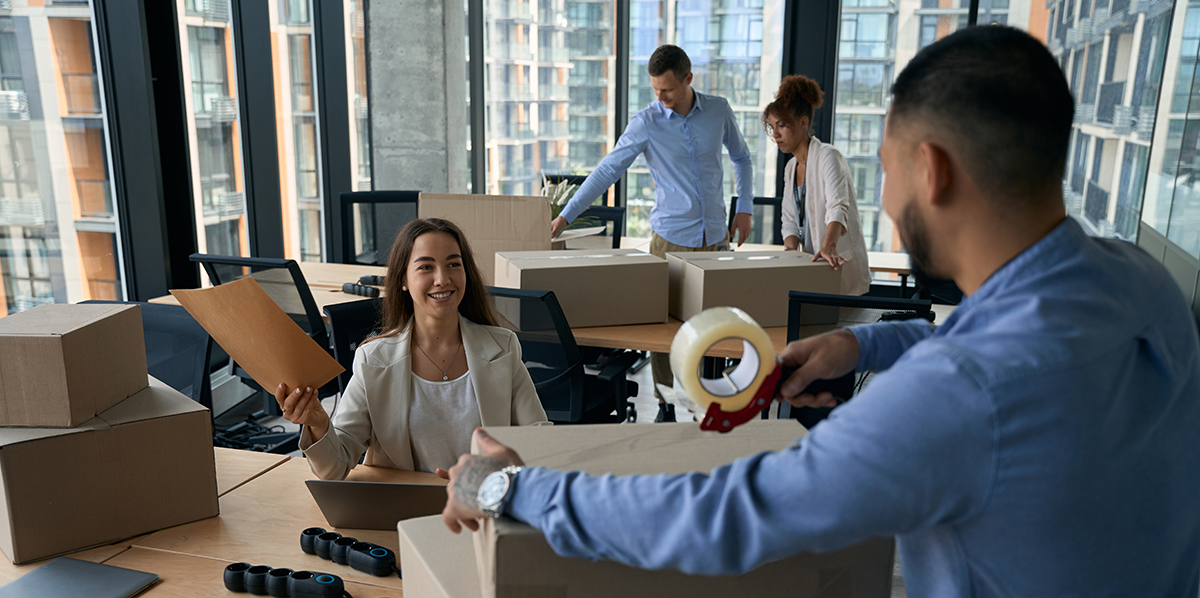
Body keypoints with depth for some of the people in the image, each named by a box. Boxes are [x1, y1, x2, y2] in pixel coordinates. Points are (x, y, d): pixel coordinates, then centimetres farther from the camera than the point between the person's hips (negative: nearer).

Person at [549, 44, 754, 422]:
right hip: (670, 237, -2)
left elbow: (741, 157, 18)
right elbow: (608, 170, -6)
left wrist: (744, 207, 10)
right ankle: (666, 407, 11)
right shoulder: (646, 123, -6)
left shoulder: (718, 111, 2)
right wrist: (566, 215, -12)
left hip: (716, 235, 2)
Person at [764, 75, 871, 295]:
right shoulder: (791, 167, 13)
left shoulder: (828, 157, -12)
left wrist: (829, 246, -45)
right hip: (812, 270, 7)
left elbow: (838, 206, -28)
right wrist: (790, 252, -7)